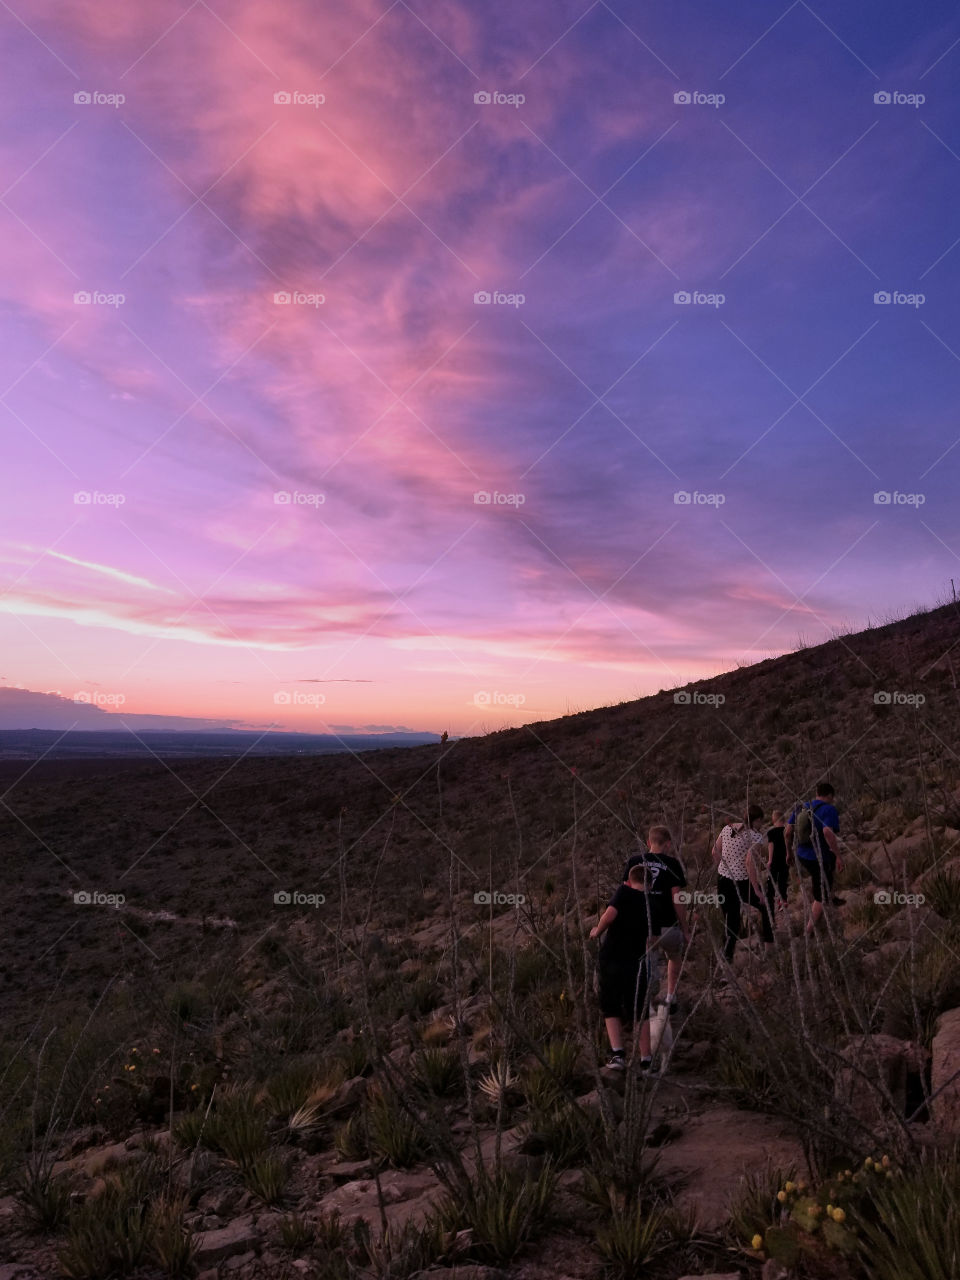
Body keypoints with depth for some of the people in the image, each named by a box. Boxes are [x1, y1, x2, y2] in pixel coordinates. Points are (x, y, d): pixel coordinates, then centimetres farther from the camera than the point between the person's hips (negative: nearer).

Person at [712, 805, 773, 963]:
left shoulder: (728, 828, 5)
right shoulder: (755, 836, -13)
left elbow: (715, 852, 9)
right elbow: (749, 862, -23)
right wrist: (757, 890, -18)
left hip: (722, 880, 5)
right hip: (742, 883, -5)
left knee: (731, 922, 14)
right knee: (765, 907, 22)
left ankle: (727, 958, 10)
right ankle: (770, 948, 33)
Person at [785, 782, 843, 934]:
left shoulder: (801, 807, 3)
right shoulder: (829, 809, -17)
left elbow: (787, 832, 2)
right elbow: (828, 832, -32)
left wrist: (789, 852, 15)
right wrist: (838, 856, -25)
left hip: (802, 857, 7)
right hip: (819, 861, -7)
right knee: (821, 898, 9)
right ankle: (809, 933, 11)